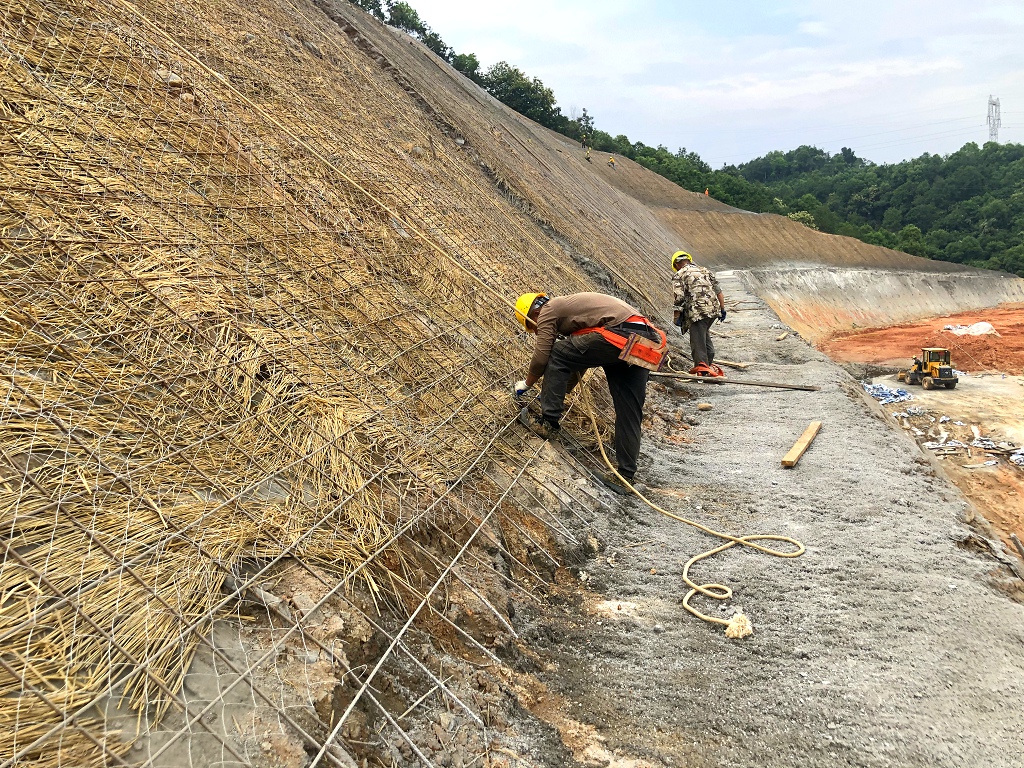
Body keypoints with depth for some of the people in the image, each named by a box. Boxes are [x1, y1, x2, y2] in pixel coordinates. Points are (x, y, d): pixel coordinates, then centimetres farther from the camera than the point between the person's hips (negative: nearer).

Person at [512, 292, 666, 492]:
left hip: (620, 334, -9)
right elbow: (577, 361, 39)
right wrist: (562, 391, 45)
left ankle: (548, 423, 4)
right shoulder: (568, 306, 34)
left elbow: (541, 357, 2)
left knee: (556, 355, 3)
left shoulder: (548, 311, 6)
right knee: (629, 414, 10)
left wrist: (526, 384, 19)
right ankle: (626, 475, 14)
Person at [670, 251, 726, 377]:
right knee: (705, 335, 22)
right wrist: (722, 309, 21)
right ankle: (709, 362, 27)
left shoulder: (678, 275, 5)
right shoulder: (705, 270, 23)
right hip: (714, 308, 6)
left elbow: (678, 298, -7)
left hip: (697, 312, -6)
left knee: (698, 339, -3)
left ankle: (702, 365, -11)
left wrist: (676, 317, -3)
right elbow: (718, 291, 18)